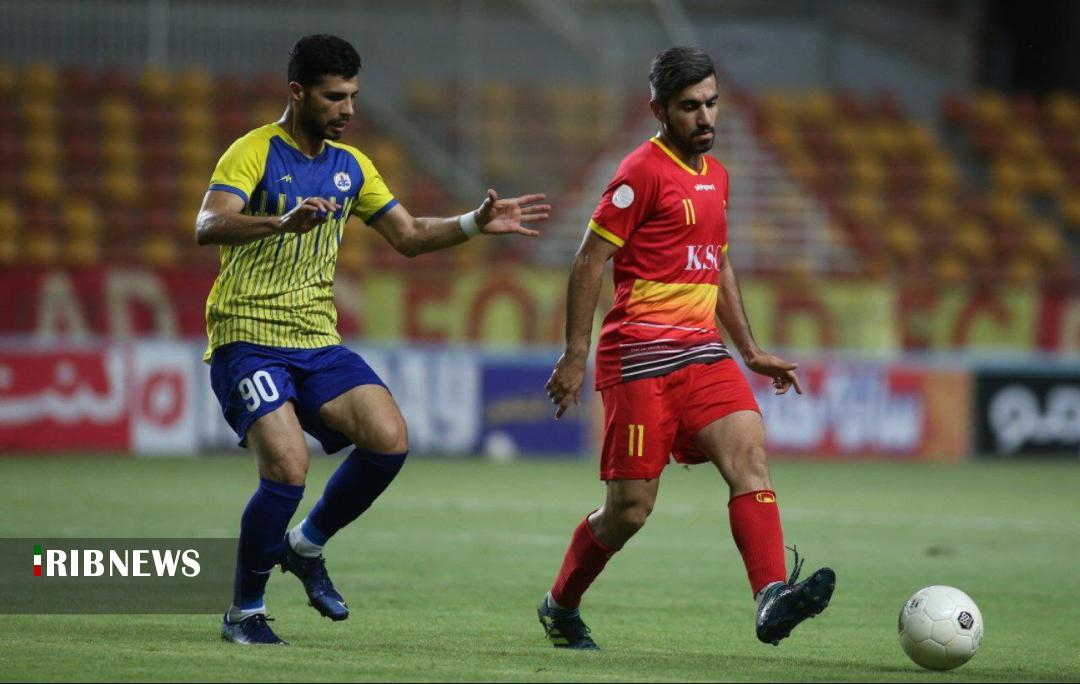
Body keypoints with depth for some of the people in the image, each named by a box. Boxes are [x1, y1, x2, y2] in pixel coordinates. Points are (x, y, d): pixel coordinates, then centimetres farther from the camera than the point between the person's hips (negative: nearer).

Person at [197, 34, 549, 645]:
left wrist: (476, 224, 3)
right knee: (287, 467, -22)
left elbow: (409, 236, 19)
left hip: (318, 342, 6)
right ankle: (245, 611, -1)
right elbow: (208, 227, -26)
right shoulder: (254, 153, -10)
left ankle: (307, 546, 10)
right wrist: (283, 222, -44)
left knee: (390, 440, -14)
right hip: (248, 338, -6)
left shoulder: (350, 165, 12)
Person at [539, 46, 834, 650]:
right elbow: (590, 261, -8)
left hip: (701, 351, 7)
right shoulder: (644, 172, -7)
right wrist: (576, 355, -12)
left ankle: (773, 600, -31)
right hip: (639, 354, -7)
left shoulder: (716, 175, 18)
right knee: (631, 506, -4)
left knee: (750, 452, -17)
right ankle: (561, 607, 20)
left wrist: (752, 352, 25)